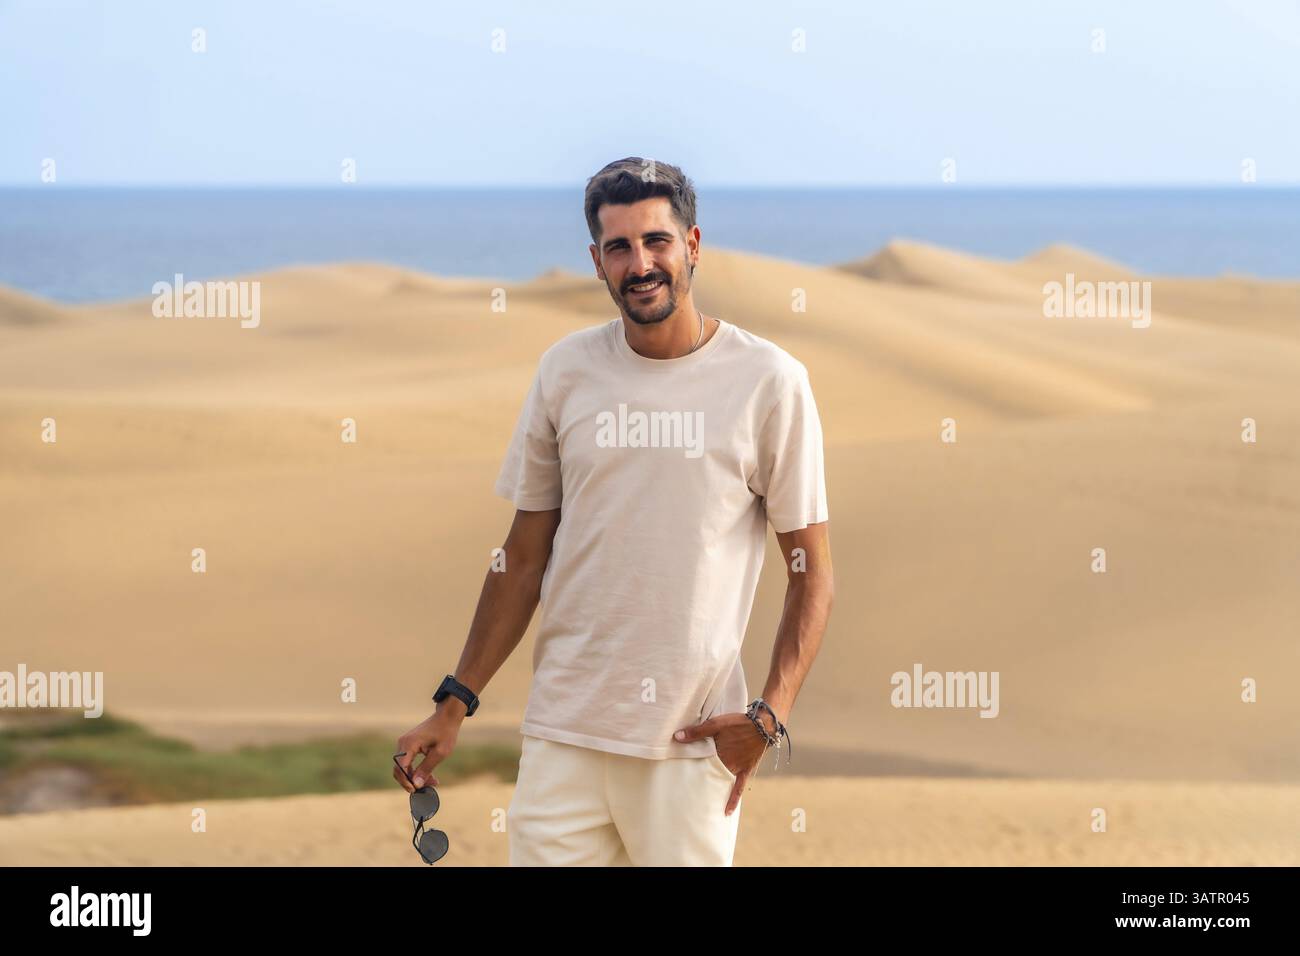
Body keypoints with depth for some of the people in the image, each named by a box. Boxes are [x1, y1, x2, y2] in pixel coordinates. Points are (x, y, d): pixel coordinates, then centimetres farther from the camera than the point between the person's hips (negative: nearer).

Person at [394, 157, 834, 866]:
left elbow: (811, 574, 0)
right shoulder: (565, 370, 6)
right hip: (563, 731, 2)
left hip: (695, 736, -2)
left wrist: (770, 715, -12)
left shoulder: (769, 381, -2)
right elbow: (524, 557, 12)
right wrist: (455, 705, 7)